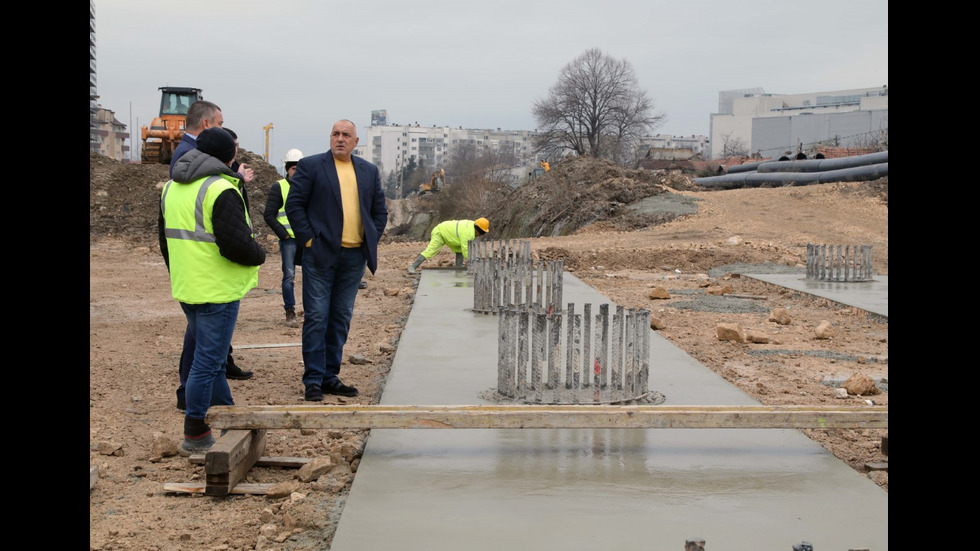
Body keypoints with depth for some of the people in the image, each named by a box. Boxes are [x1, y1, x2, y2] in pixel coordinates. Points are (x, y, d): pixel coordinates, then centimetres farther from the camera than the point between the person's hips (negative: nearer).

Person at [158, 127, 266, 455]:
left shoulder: (171, 188, 12)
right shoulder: (220, 190, -18)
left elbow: (166, 239, 19)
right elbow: (236, 243, -24)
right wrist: (259, 255, -4)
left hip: (186, 289, 9)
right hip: (217, 292, -9)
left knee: (211, 356, 20)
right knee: (208, 361, -2)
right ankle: (195, 436, 4)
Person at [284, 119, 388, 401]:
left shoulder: (369, 171, 13)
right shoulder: (310, 166, 0)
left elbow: (380, 210, 17)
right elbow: (294, 205, -3)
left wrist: (371, 241, 5)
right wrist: (308, 239, -9)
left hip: (355, 256, 4)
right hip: (321, 253, -4)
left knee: (341, 318, 9)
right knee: (317, 317, -4)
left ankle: (331, 377, 17)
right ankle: (313, 380, 2)